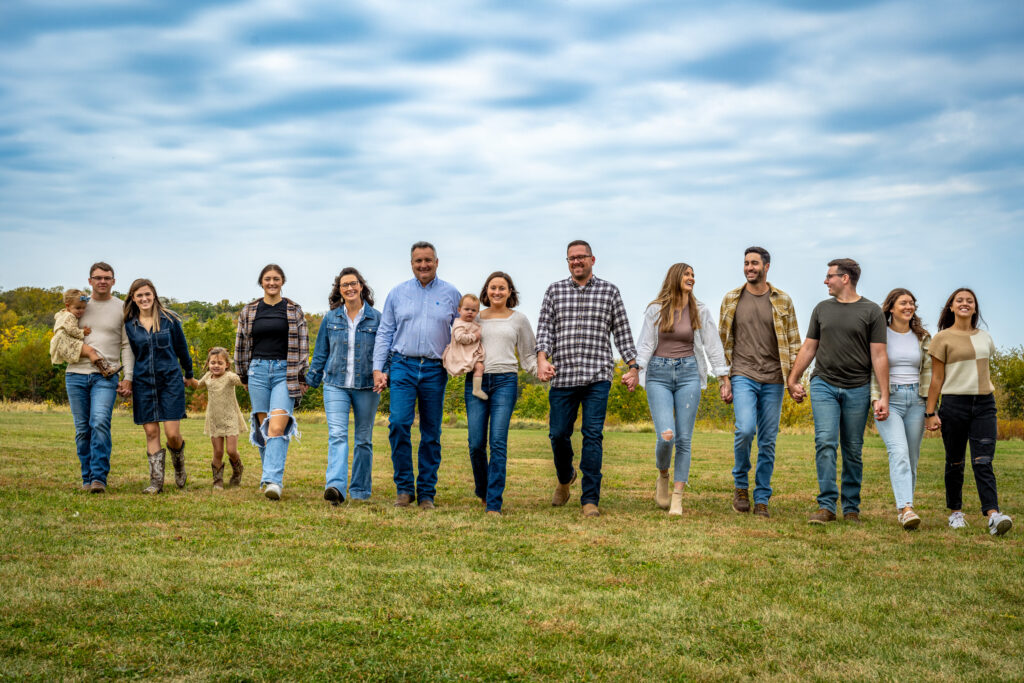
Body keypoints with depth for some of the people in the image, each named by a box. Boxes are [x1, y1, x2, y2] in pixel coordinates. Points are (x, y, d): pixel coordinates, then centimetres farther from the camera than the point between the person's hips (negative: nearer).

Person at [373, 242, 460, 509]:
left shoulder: (451, 294, 9)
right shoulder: (397, 294, 9)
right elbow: (384, 333, 9)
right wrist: (378, 368, 1)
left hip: (435, 369, 0)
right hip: (403, 366, 0)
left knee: (431, 433, 3)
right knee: (399, 423, -15)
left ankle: (426, 493, 11)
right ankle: (404, 488, -3)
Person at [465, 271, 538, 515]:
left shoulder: (518, 319, 12)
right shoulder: (476, 318, 15)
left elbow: (528, 354, 15)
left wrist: (539, 369, -3)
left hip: (505, 382, -2)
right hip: (476, 382, 2)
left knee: (498, 442, -10)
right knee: (476, 443, -2)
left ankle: (494, 503, -8)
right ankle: (482, 490, 23)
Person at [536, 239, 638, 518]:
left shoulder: (609, 291, 9)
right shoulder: (555, 290, 11)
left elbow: (622, 331, 9)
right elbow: (544, 327, 4)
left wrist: (633, 366, 3)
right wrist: (542, 358, -12)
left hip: (597, 377, -1)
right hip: (562, 377, 1)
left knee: (593, 436, -7)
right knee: (558, 434, 5)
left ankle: (590, 499, -3)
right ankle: (565, 477, 35)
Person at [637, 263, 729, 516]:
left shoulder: (700, 311, 7)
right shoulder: (656, 310, 4)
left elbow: (713, 346, 8)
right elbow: (645, 345, 4)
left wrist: (724, 379, 5)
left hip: (688, 373, 1)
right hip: (658, 374, -1)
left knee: (684, 439, -2)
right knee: (665, 436, -15)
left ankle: (677, 499, 4)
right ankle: (663, 475, 16)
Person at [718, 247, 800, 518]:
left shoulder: (782, 300, 6)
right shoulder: (731, 299, 6)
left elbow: (794, 342, 8)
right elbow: (723, 342, 10)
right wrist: (724, 379, 6)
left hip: (773, 379, 1)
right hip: (743, 376, -1)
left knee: (768, 441, 3)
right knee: (745, 429, -20)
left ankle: (762, 499, 13)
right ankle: (740, 484, 4)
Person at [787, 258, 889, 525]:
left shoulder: (871, 311, 2)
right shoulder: (822, 309, 12)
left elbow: (878, 356, -1)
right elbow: (808, 348, 18)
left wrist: (884, 397, -6)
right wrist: (792, 380, 13)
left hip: (857, 389, -2)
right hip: (823, 385, 2)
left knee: (853, 451, 4)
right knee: (825, 442, -12)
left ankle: (851, 508, 14)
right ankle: (826, 506, -10)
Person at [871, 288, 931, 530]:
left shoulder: (922, 338, 12)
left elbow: (928, 372, 13)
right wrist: (876, 400, -14)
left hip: (915, 400, 4)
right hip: (889, 399, -4)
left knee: (912, 457, 6)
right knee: (899, 451, -20)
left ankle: (903, 507, 18)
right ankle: (906, 508, -30)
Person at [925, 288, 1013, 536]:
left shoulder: (985, 338, 13)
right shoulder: (943, 338, 0)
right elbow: (936, 379, -2)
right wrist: (930, 412, -6)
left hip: (984, 404, 3)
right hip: (954, 403, -3)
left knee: (983, 461, -9)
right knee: (955, 462, 5)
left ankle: (993, 514, -21)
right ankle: (956, 512, 18)